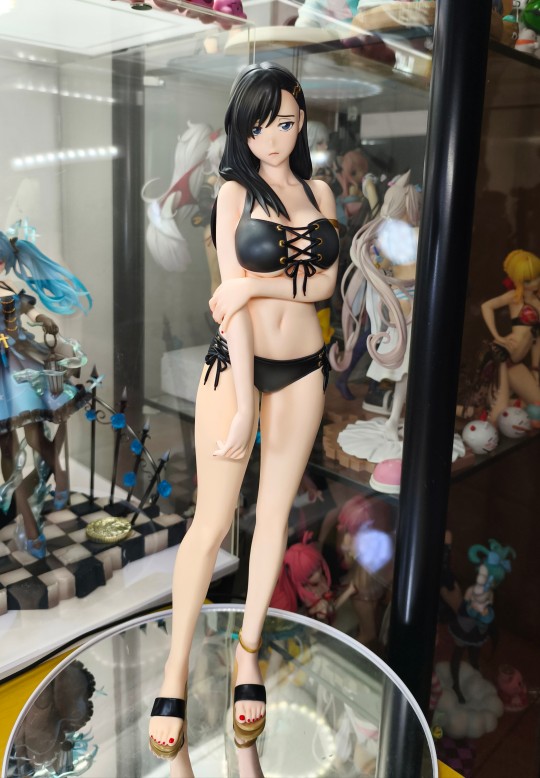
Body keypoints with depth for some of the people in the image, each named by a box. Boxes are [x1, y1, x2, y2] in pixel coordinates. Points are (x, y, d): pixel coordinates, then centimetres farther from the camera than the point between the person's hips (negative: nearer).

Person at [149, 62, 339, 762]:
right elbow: (233, 299, -13)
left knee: (275, 512, 10)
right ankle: (177, 666, 14)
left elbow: (326, 283, -1)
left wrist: (256, 282, -17)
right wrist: (244, 401, -19)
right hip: (238, 363, -4)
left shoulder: (320, 193, 8)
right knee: (212, 522, -2)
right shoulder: (235, 193, -4)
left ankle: (248, 652, 26)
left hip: (303, 369, 4)